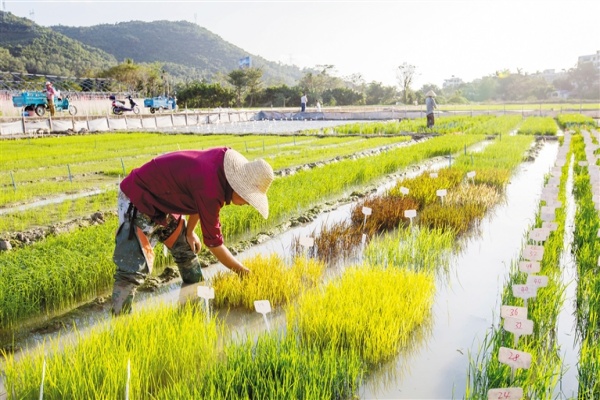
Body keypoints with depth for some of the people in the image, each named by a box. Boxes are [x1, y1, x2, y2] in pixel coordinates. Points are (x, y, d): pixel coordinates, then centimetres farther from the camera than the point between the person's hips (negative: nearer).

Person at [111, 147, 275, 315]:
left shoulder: (224, 160, -12)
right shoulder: (209, 189, -35)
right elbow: (213, 243, -22)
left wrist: (189, 231, 10)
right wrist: (244, 273, -12)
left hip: (163, 199, 9)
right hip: (138, 199, -9)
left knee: (187, 253, 15)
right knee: (133, 270, -15)